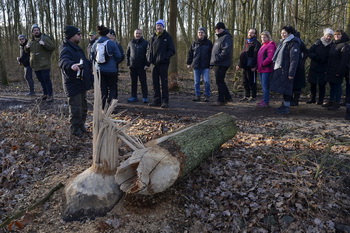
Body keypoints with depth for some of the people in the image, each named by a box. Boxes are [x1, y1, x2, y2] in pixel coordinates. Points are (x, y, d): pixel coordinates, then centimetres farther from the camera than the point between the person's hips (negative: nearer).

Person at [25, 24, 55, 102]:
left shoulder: (45, 38, -6)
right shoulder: (31, 41, 13)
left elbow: (53, 47, -11)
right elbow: (28, 51, 25)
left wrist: (44, 44, -25)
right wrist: (27, 47, 2)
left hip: (44, 65, -7)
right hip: (35, 65, 7)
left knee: (46, 79, -7)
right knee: (41, 80, 13)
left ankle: (50, 95, 0)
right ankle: (45, 94, 24)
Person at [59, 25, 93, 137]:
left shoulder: (77, 48, 15)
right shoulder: (66, 49, -17)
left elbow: (85, 61, 32)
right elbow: (63, 61, -39)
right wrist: (71, 65, -60)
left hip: (81, 83, 10)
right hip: (73, 84, -10)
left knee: (83, 107, 19)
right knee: (76, 109, -4)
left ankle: (81, 126, 34)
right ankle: (75, 130, 8)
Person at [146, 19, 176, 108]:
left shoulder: (167, 37, -1)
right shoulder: (153, 37, 14)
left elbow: (172, 50, -6)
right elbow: (149, 48, 21)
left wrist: (164, 57, -19)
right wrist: (149, 57, 2)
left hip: (163, 63, -6)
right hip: (154, 63, 6)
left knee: (164, 82, -5)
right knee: (155, 83, 8)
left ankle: (165, 101, 0)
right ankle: (157, 100, 17)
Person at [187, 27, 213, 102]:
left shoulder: (208, 42, 3)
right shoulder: (194, 43, 9)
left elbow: (212, 53, 4)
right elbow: (190, 53, 13)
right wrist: (189, 63, 8)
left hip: (205, 66, -3)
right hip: (196, 66, 3)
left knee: (206, 81, -7)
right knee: (196, 82, 7)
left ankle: (206, 96, 4)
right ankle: (197, 95, 16)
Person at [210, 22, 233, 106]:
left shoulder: (226, 38, -12)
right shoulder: (219, 38, 20)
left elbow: (225, 51, -24)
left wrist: (217, 59, -22)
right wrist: (213, 61, 13)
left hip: (222, 64, -10)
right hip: (217, 64, 10)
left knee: (220, 82, -5)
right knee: (220, 81, 15)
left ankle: (221, 100, 3)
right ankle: (228, 97, 24)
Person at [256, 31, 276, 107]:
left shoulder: (270, 45, -10)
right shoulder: (263, 46, 19)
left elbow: (270, 57, -21)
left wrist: (263, 64, -15)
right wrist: (259, 66, 9)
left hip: (266, 69, -9)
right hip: (262, 69, 9)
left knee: (265, 85, -8)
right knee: (263, 85, 13)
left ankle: (266, 102, -4)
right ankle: (264, 100, 22)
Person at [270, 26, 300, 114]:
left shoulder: (293, 44, -11)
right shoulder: (282, 42, 17)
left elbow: (294, 60, -16)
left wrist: (291, 73, -21)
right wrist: (275, 66, 14)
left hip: (285, 70, -8)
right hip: (279, 69, 8)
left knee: (286, 88, -4)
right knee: (283, 88, 13)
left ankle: (286, 108, 3)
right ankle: (284, 105, 23)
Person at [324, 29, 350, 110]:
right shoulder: (334, 45, 15)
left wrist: (340, 71, -22)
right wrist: (328, 69, 11)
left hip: (338, 71, -8)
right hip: (331, 70, 8)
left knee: (337, 86, -1)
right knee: (332, 86, 14)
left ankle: (337, 103, 6)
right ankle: (331, 101, 23)